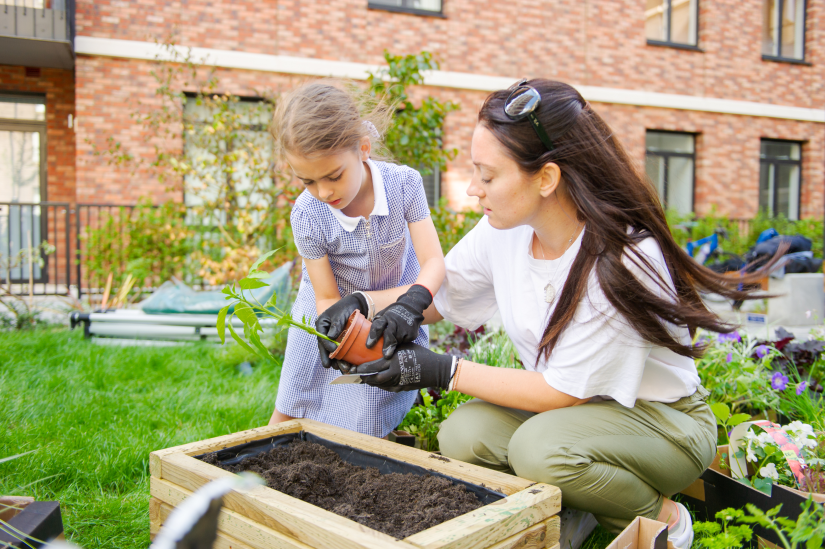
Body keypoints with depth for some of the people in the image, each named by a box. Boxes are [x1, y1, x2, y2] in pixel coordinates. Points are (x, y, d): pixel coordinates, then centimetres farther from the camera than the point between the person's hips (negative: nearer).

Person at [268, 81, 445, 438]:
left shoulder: (403, 183, -26)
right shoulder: (307, 214, -26)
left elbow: (433, 262, -25)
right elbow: (327, 298, -18)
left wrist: (412, 301, -45)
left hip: (394, 307, 0)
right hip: (336, 314, 1)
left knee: (362, 428, -4)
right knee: (290, 414, 14)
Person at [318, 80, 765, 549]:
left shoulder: (622, 259, -29)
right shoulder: (502, 230, -10)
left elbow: (562, 391, -24)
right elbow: (435, 295, 4)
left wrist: (446, 372, -22)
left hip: (664, 420, -5)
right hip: (570, 405, 5)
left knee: (540, 446, -33)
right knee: (463, 435, -20)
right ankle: (573, 510, 6)